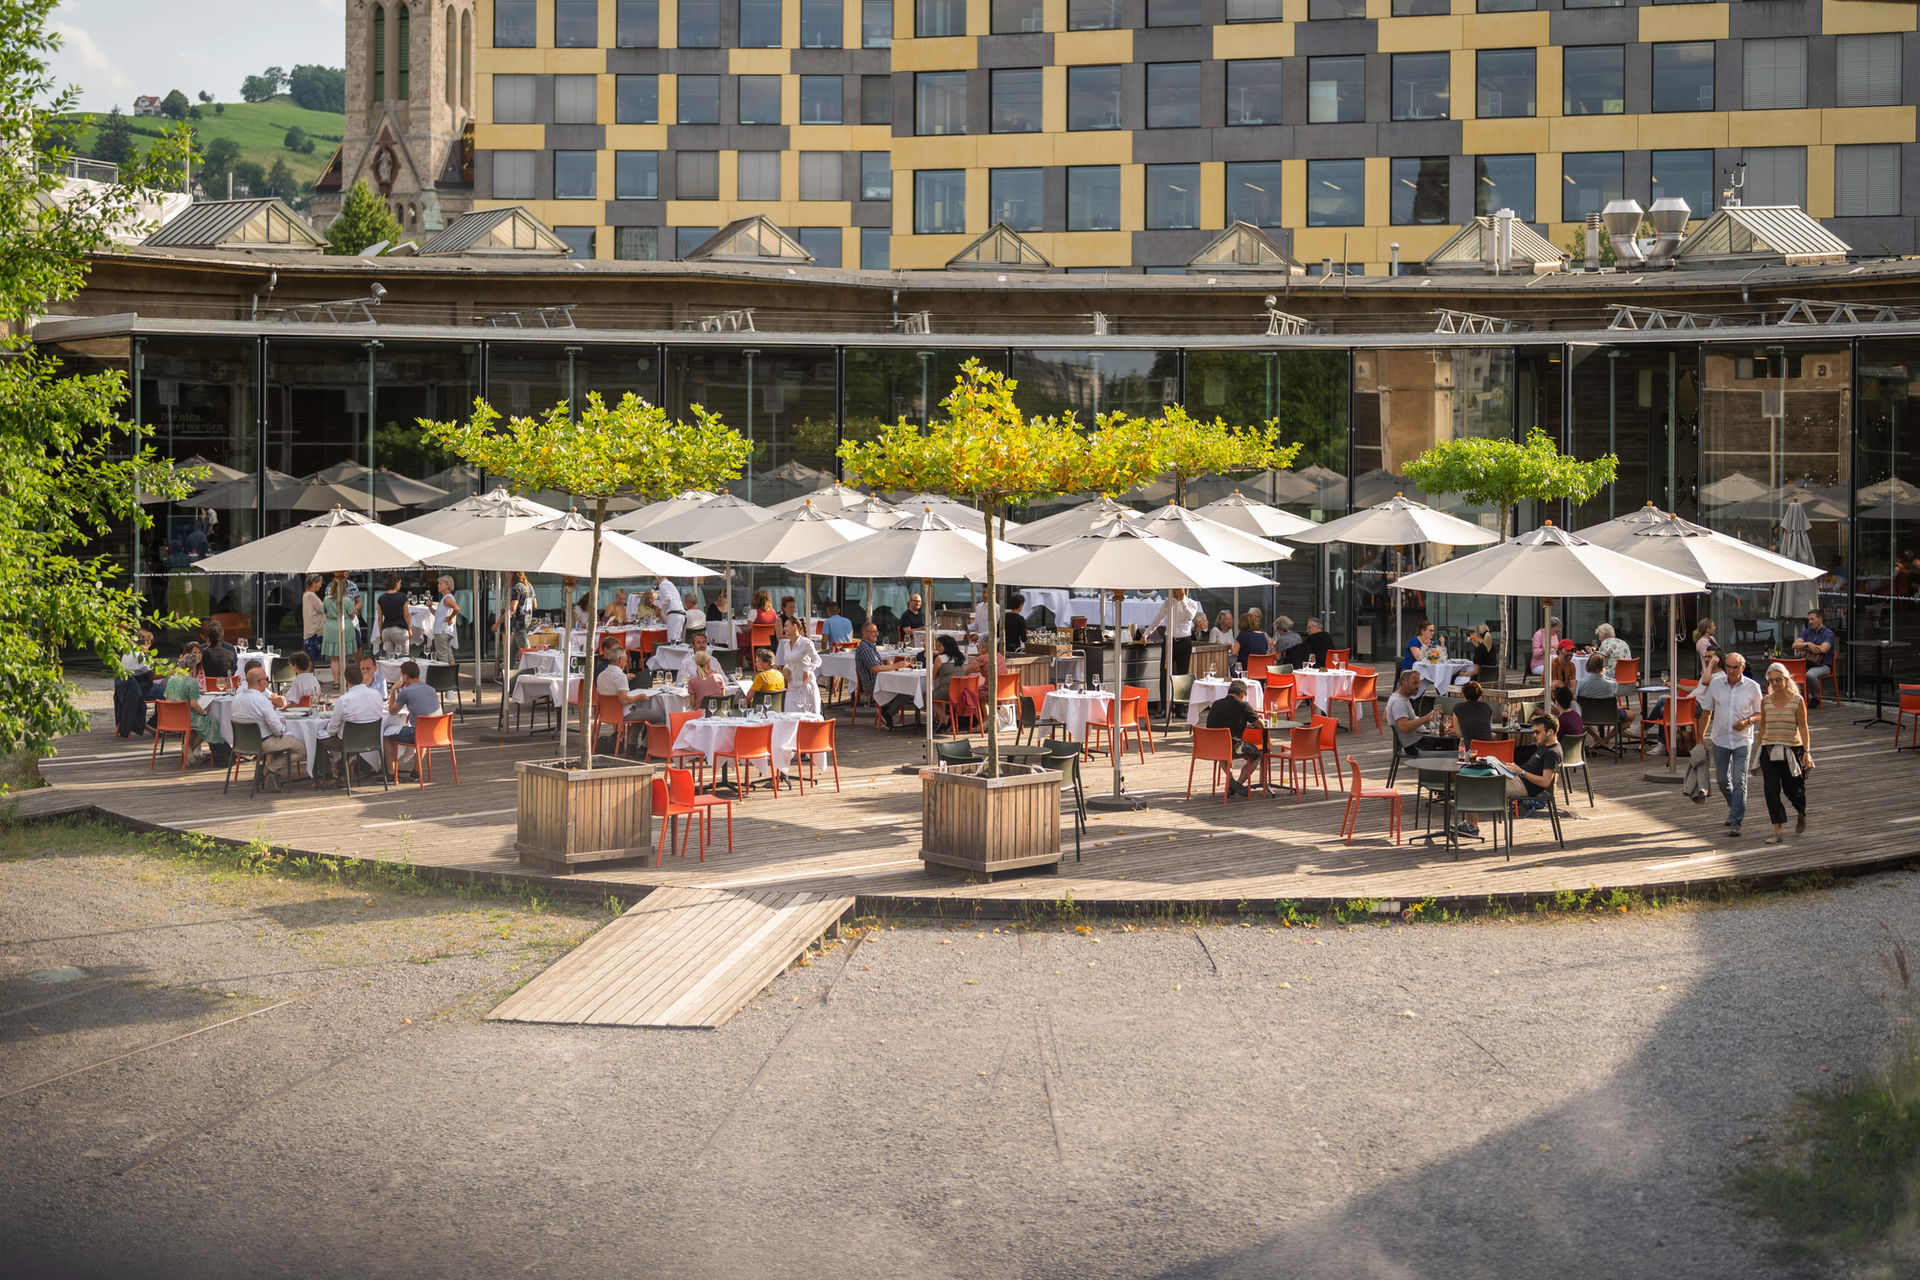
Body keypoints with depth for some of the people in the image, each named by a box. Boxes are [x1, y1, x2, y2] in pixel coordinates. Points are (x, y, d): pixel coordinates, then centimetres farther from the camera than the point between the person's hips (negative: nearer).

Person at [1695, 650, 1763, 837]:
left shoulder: (1752, 687, -3)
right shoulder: (1715, 685, 1)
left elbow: (1760, 713, 5)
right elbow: (1706, 711, 8)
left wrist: (1747, 721, -16)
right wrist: (1701, 736, 6)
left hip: (1742, 740, -3)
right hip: (1720, 739, 3)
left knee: (1739, 781, -9)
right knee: (1722, 779, 12)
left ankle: (1735, 822, -8)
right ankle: (1734, 807, 39)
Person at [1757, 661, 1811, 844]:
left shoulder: (1797, 700, -4)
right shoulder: (1765, 701, 6)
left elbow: (1803, 728, -4)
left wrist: (1807, 752, -11)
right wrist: (1759, 752, 14)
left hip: (1792, 749, -3)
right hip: (1769, 750, 3)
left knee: (1792, 790, 4)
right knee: (1771, 790, -7)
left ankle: (1801, 815, 38)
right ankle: (1777, 831, -5)